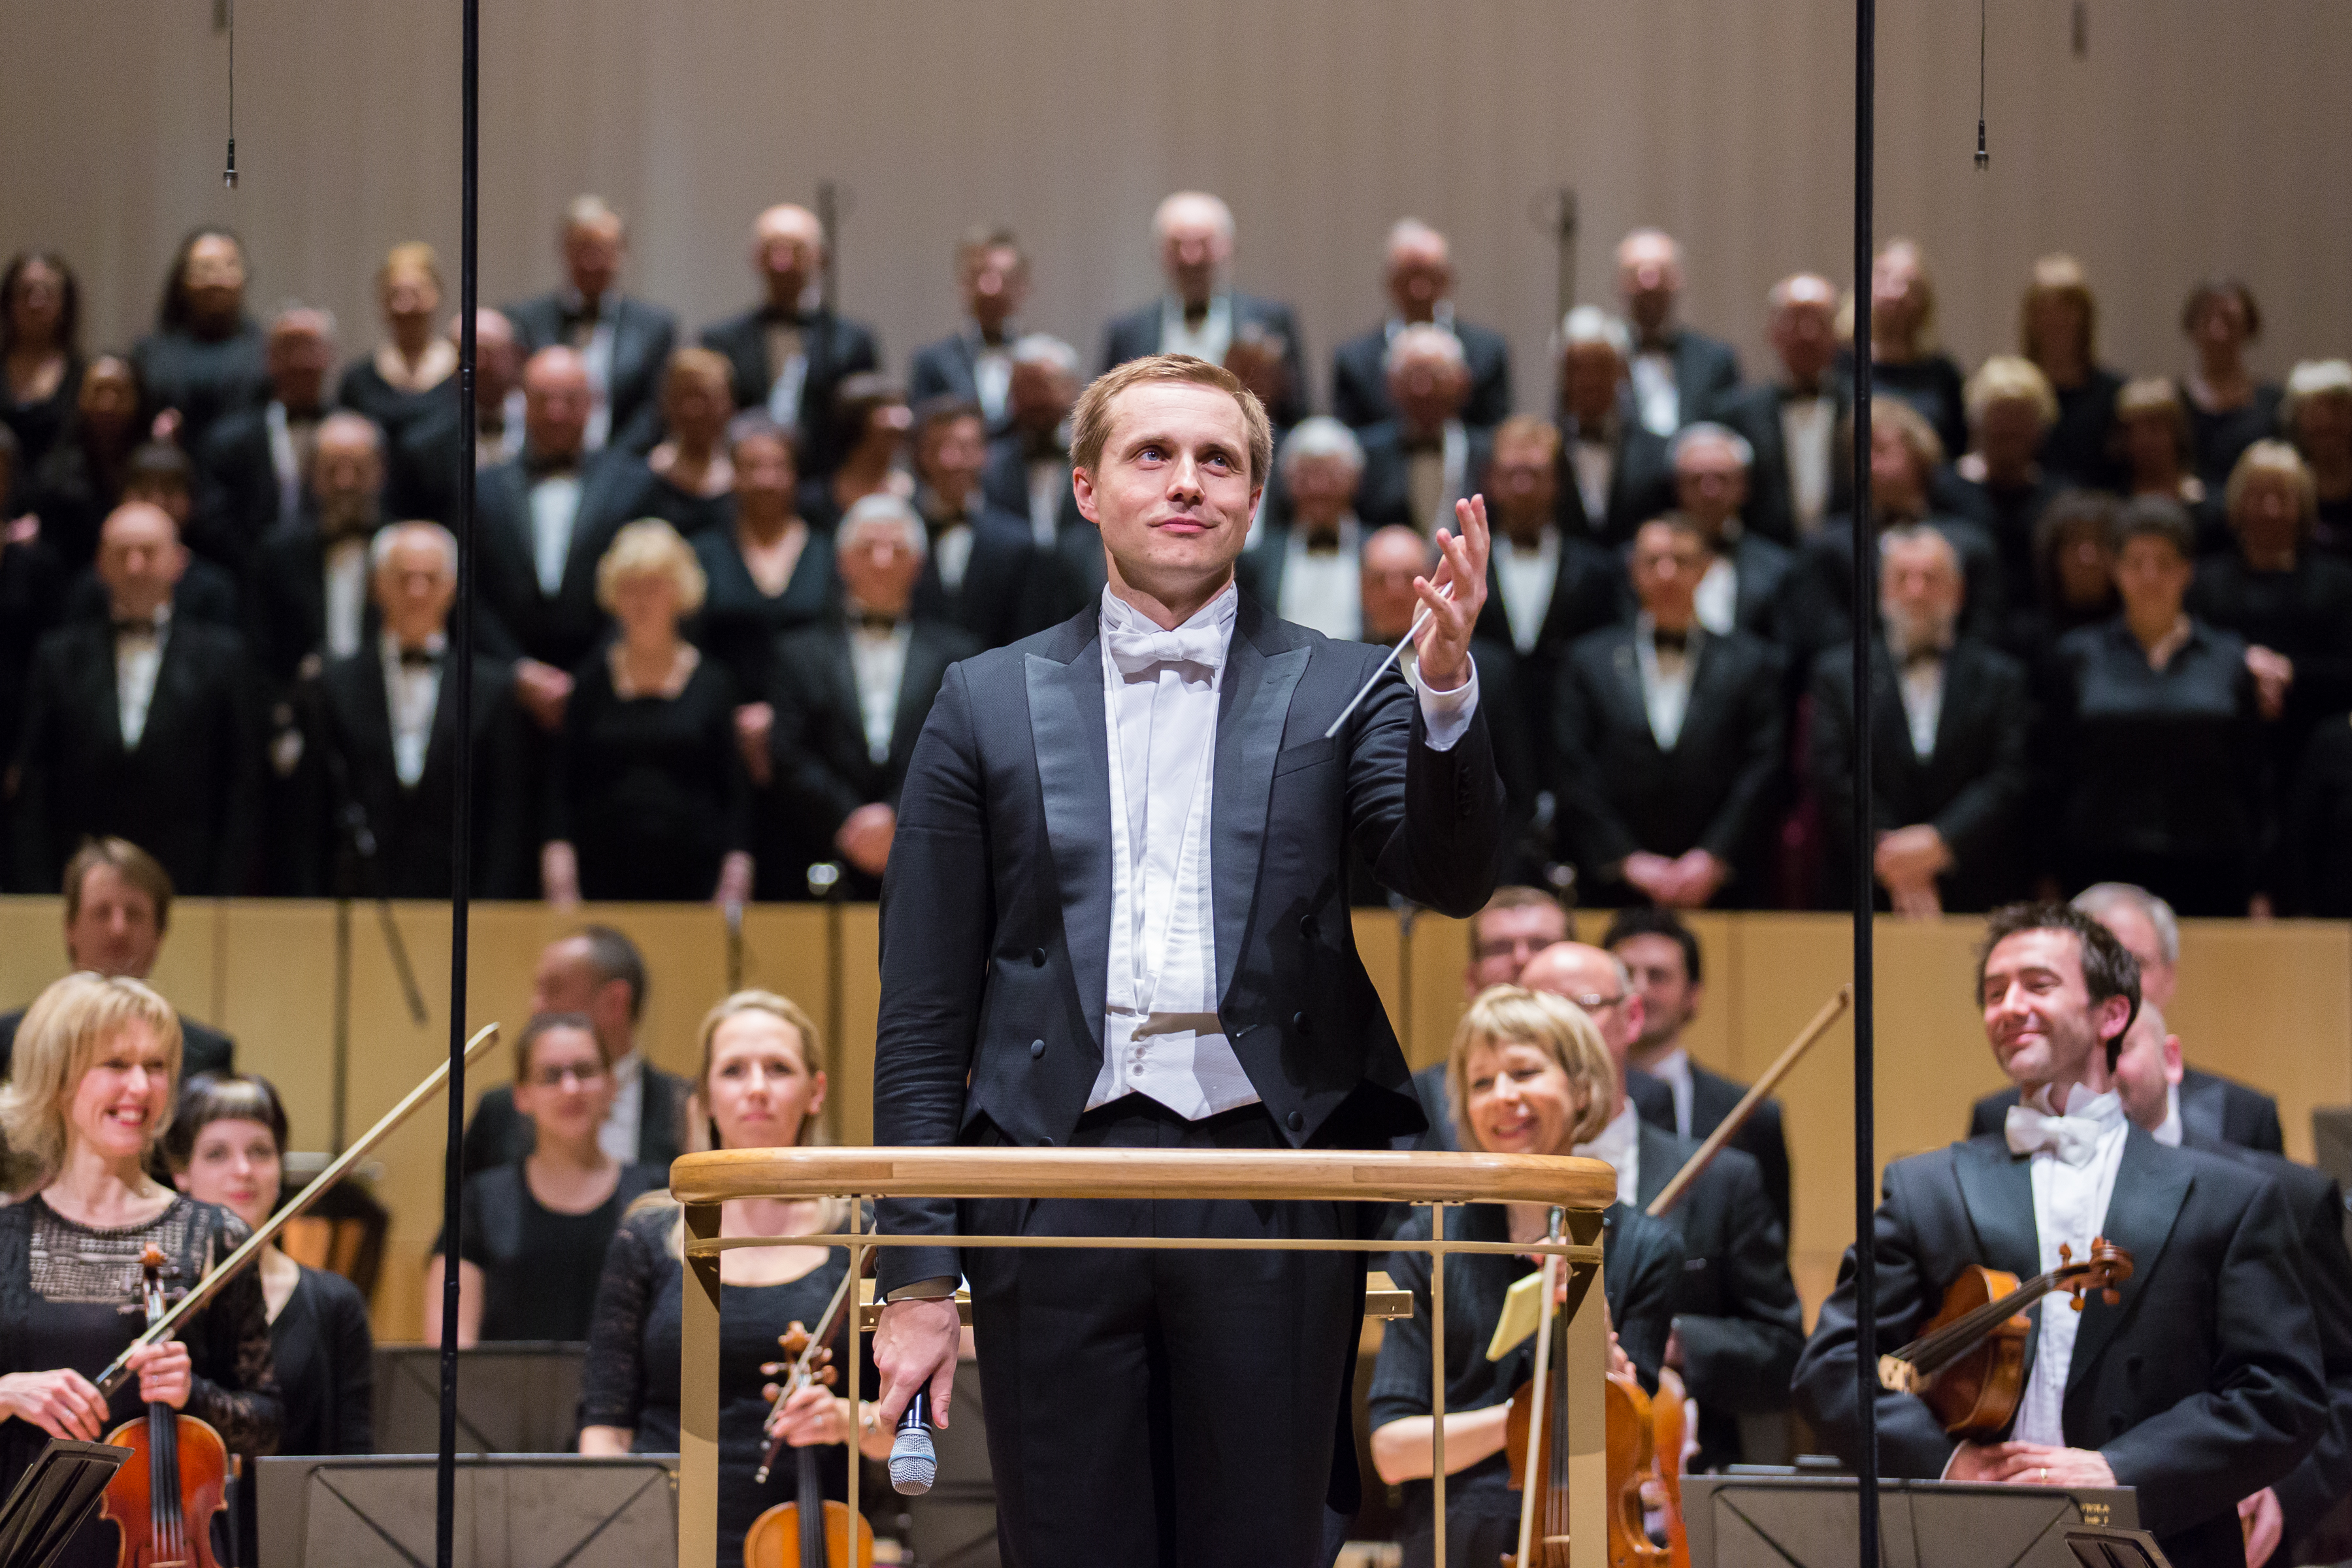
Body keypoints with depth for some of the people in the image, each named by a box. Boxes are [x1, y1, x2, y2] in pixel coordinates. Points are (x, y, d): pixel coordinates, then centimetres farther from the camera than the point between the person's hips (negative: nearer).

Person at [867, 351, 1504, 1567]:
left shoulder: (1339, 690, 9)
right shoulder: (989, 704, 10)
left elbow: (1452, 875, -7)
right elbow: (922, 1015, 8)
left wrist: (1446, 686, -25)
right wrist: (917, 1275, 1)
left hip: (1272, 1190, 0)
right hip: (1056, 1187, 0)